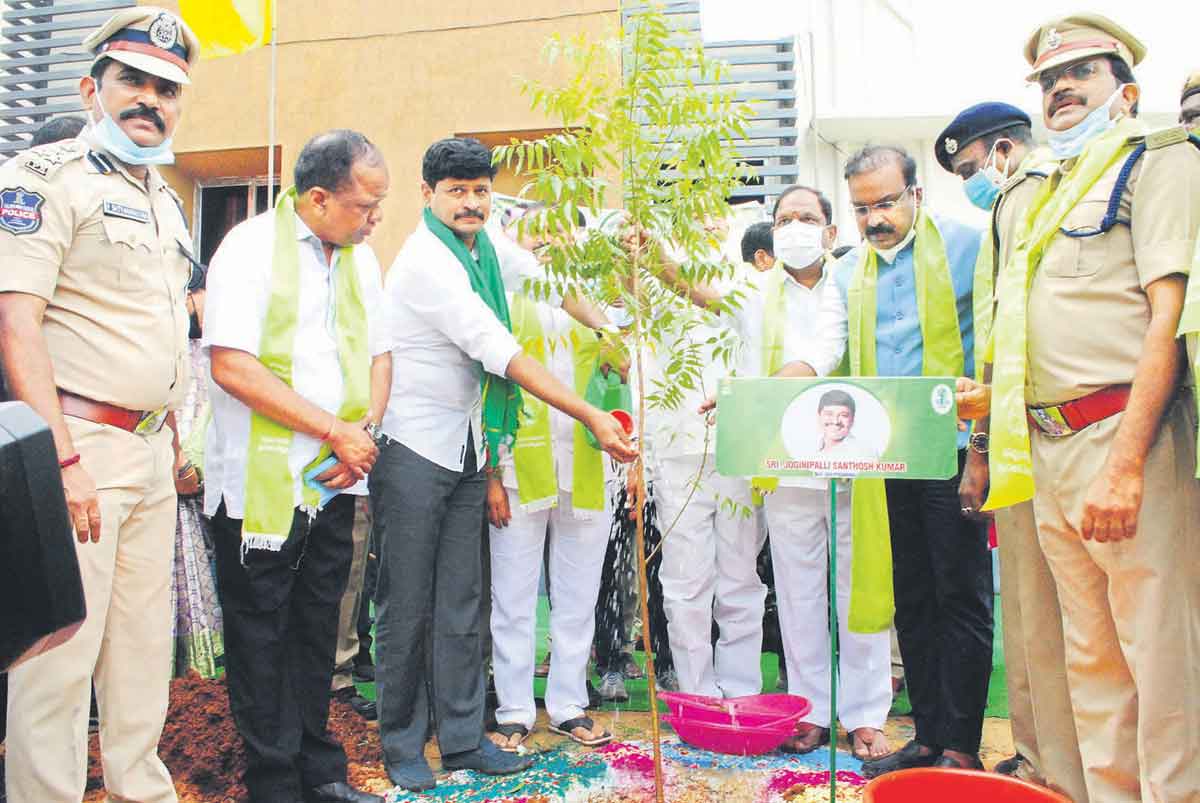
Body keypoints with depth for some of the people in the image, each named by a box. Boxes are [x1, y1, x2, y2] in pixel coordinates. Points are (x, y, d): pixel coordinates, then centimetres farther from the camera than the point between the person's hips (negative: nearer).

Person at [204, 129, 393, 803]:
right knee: (262, 634, 5)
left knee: (318, 626, 14)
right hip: (262, 483, -6)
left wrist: (365, 429, -3)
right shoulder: (252, 247, -11)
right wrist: (337, 432, -17)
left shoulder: (359, 256, 11)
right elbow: (232, 368, -20)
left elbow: (380, 354, 16)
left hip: (335, 481, 6)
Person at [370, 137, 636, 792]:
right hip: (414, 448, -7)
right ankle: (401, 743, 18)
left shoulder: (485, 247, 8)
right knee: (407, 604, 3)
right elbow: (501, 352, -23)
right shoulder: (426, 261, -16)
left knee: (460, 602, 10)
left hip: (466, 451, 7)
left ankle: (462, 737, 20)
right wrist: (591, 417, -24)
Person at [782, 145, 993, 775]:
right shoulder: (848, 273, 14)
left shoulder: (967, 244, 0)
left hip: (952, 449, -5)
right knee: (910, 596, 10)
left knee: (960, 594, 0)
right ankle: (927, 735, 21)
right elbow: (821, 354, 7)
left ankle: (961, 743, 10)